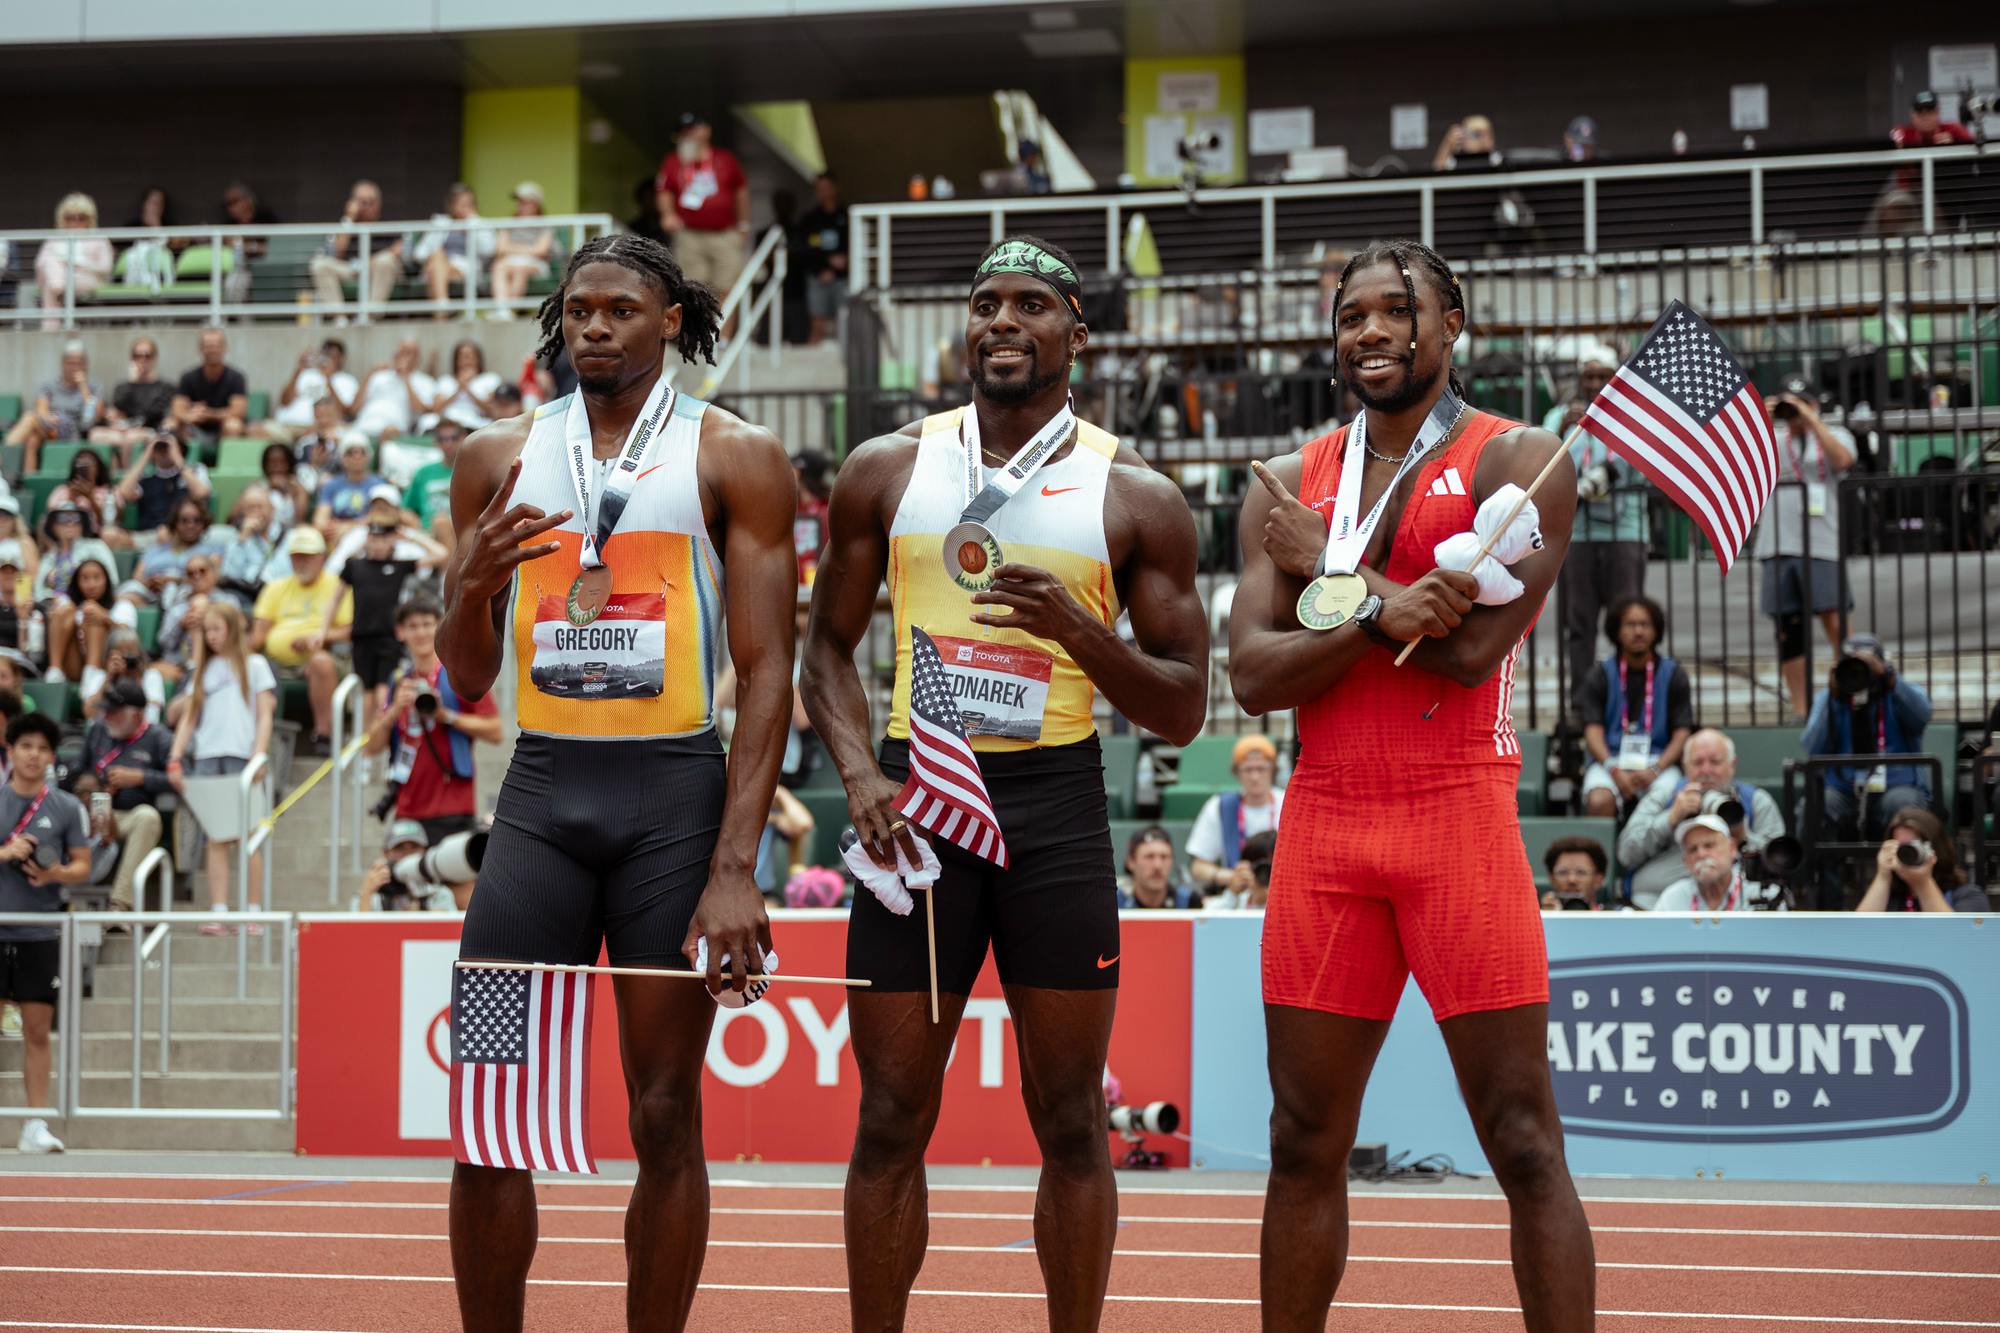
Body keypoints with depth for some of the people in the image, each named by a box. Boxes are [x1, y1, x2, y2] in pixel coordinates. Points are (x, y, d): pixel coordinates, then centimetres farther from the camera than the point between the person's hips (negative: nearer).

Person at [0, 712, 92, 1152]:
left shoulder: (67, 807, 4)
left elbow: (83, 866, 6)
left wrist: (55, 873, -14)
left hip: (41, 934, 1)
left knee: (37, 1031, 2)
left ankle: (36, 1124, 7)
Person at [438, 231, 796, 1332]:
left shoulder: (735, 458, 1)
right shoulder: (498, 457, 11)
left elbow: (766, 672, -4)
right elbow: (467, 681, 14)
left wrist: (735, 866, -13)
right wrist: (473, 587, -10)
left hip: (677, 796, -2)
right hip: (540, 795, 3)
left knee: (665, 1118, 2)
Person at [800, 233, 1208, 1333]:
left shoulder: (1134, 497, 2)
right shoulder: (886, 471, 7)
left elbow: (1183, 710, 2)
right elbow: (829, 644, 12)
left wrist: (1079, 630, -15)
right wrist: (860, 774, -5)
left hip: (1057, 801, -1)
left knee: (1069, 1116, 3)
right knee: (892, 1116, 3)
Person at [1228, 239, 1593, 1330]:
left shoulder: (1519, 462, 1)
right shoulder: (1289, 486, 13)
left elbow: (1473, 648, -12)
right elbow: (1252, 675, 2)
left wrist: (1330, 573, -3)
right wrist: (1378, 617, -14)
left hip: (1460, 820, -4)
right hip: (1322, 829, 4)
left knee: (1522, 1140, -5)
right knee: (1306, 1142, 8)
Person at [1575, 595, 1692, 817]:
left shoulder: (1673, 674, 11)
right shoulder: (1599, 675, 10)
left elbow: (1682, 733, 5)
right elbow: (1593, 732, 1)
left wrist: (1655, 770, -12)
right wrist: (1614, 771, -17)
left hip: (1659, 762, 0)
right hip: (1609, 761, 0)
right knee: (1599, 802, -33)